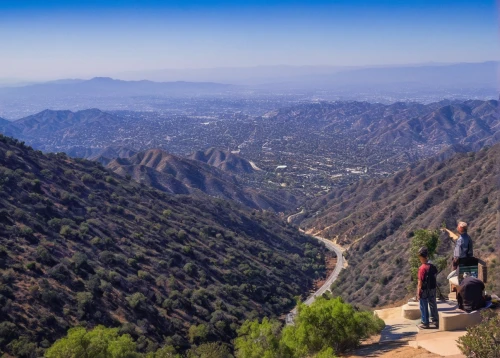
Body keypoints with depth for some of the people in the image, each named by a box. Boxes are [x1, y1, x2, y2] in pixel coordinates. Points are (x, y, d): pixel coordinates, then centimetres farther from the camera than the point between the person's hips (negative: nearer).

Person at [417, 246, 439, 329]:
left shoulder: (422, 268, -22)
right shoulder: (432, 266, -4)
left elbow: (420, 282, -20)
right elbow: (435, 276, 7)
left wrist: (418, 293, -14)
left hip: (424, 290, -6)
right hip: (432, 289, 6)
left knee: (424, 307, 7)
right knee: (433, 305, 19)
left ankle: (425, 323, 15)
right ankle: (435, 320, 30)